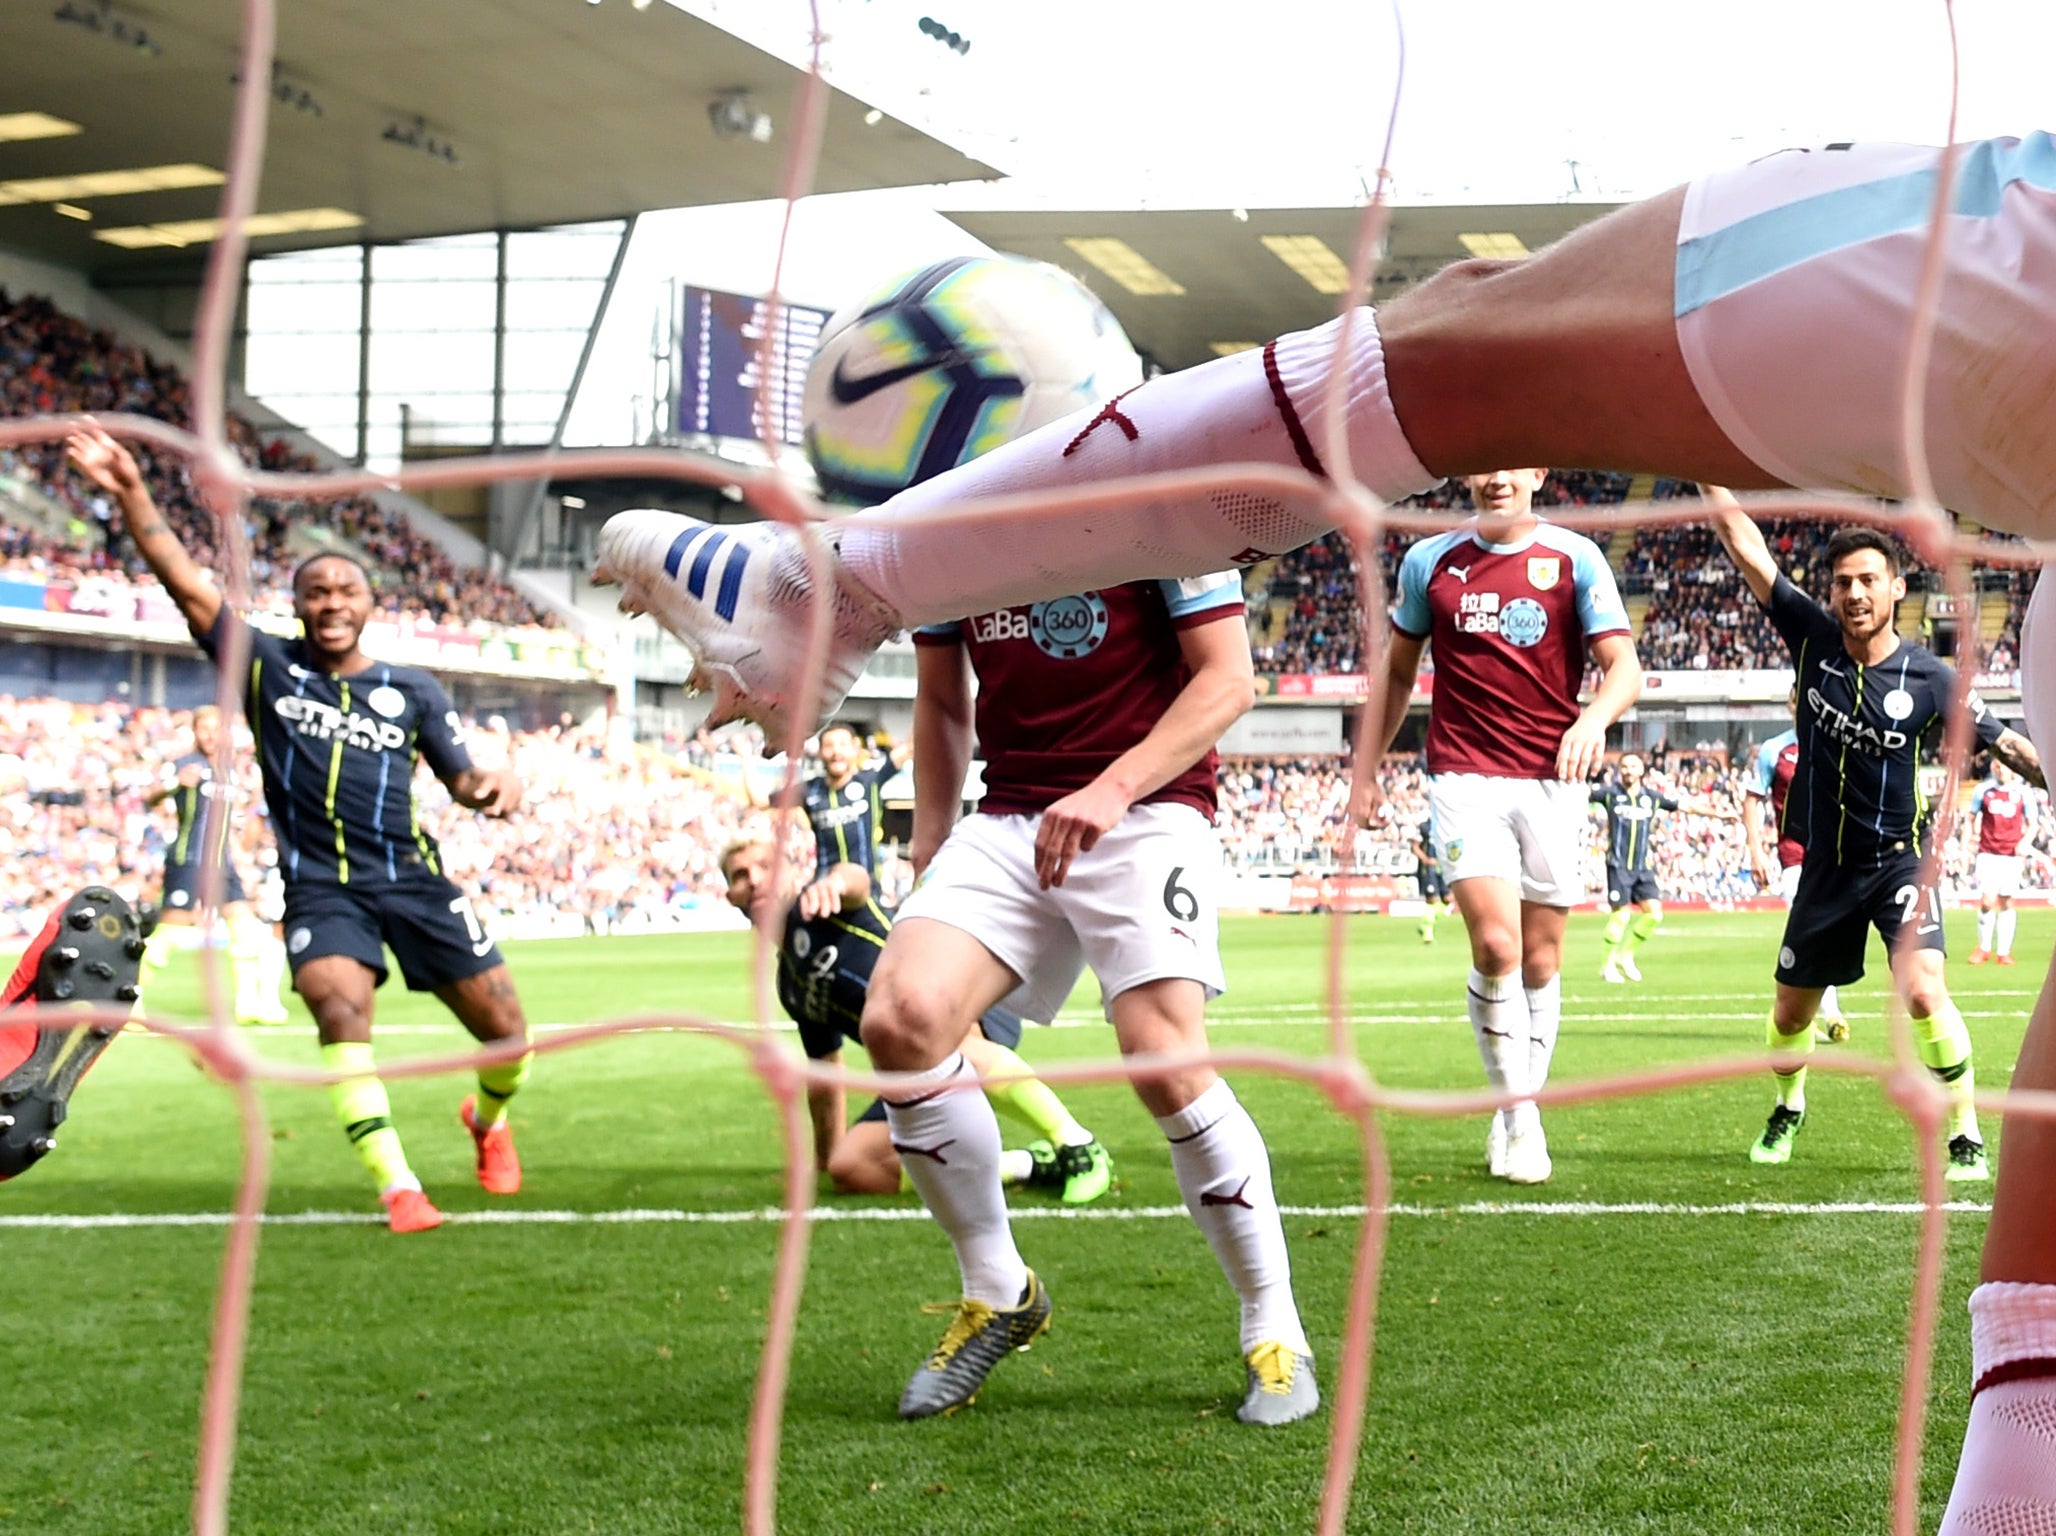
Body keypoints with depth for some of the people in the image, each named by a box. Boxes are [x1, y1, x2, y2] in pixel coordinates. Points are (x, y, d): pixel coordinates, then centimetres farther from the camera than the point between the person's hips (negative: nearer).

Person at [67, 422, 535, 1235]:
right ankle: (398, 1189, -24)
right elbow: (188, 586, -4)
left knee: (505, 1031, 2)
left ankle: (488, 1122, 36)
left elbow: (459, 777, 14)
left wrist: (491, 785, -11)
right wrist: (131, 493, -14)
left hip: (414, 877, 2)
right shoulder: (268, 667, 3)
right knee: (341, 1015, -28)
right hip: (321, 887, -2)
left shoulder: (414, 691, 8)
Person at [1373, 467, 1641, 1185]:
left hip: (1553, 778, 1)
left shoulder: (1576, 557, 3)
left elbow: (1624, 667, -3)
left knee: (1540, 957, 5)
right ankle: (1518, 1109, -6)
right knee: (1495, 944, -17)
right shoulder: (1429, 561, 8)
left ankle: (1519, 1114, 19)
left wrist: (1594, 719, -24)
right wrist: (1368, 763, 19)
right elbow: (1398, 672, 20)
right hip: (1465, 776, -1)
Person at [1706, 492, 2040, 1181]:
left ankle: (1967, 1139, -13)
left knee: (1922, 989, -25)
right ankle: (1787, 1111, 43)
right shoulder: (1813, 637, -6)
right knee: (1792, 1008, 14)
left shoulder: (1929, 679, -12)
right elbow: (1744, 544, -7)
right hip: (1826, 865, 3)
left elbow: (2008, 744, -3)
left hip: (1900, 860, -3)